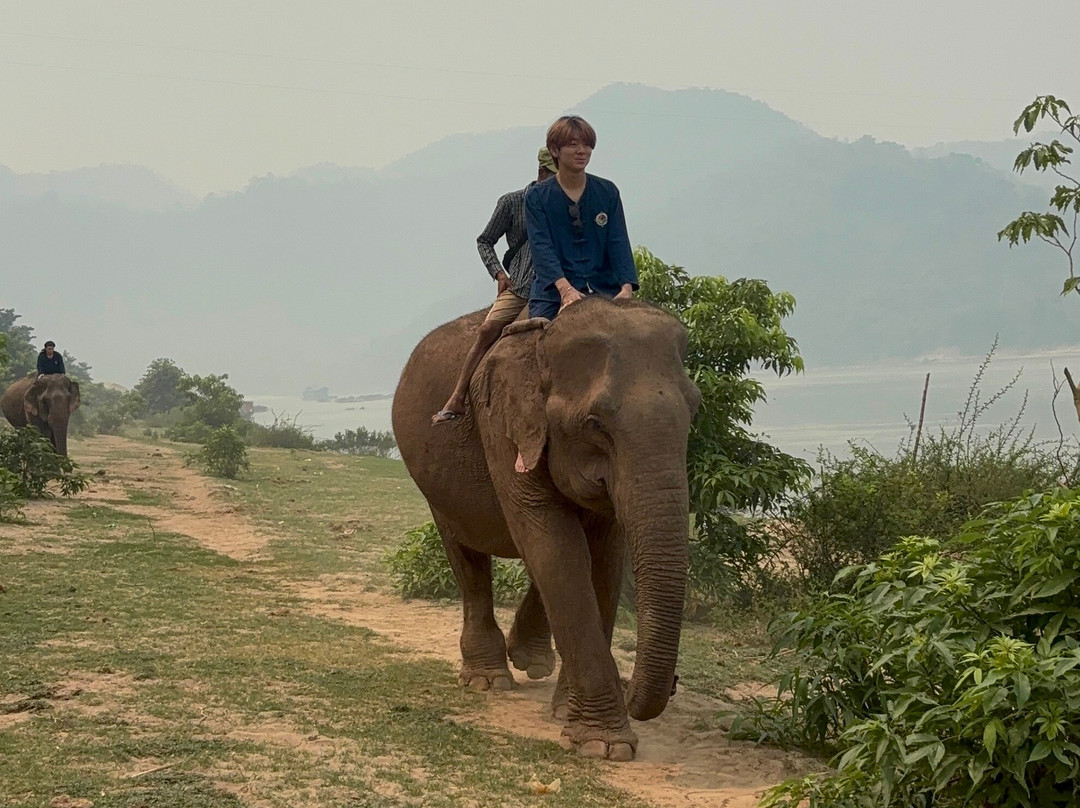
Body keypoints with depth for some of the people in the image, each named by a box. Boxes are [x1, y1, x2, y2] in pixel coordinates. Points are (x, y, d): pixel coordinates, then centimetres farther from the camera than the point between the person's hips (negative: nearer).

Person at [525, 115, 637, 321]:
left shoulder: (607, 192, 10)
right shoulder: (537, 197, 4)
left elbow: (619, 243, 2)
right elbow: (541, 247, -8)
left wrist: (627, 287, -16)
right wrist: (565, 288, -26)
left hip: (604, 288, 2)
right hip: (553, 292, -2)